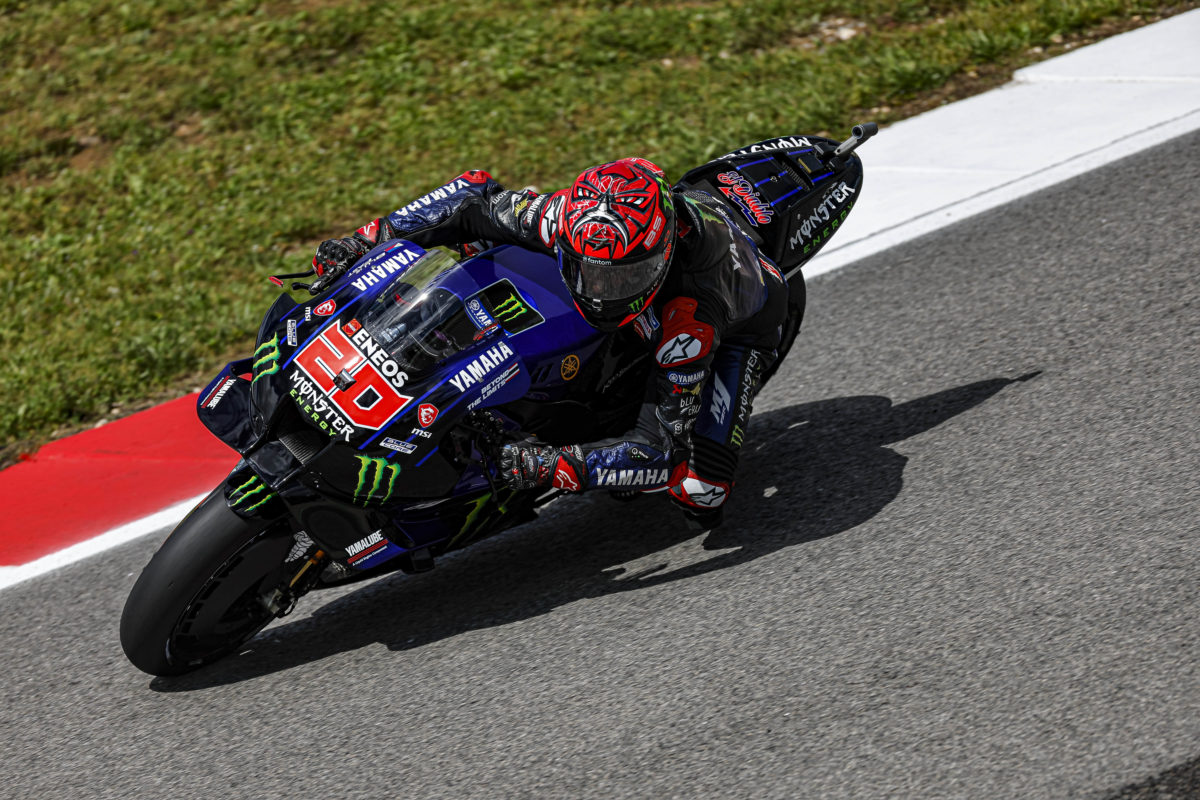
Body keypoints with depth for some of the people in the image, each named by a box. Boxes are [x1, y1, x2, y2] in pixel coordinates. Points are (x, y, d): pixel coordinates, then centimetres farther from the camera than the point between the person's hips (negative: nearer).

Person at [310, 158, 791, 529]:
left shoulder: (691, 317, -48)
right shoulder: (567, 217, -37)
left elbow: (662, 450, -44)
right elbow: (476, 199, -22)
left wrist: (552, 467, -56)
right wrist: (370, 239, -30)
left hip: (738, 324, -5)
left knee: (697, 493, -25)